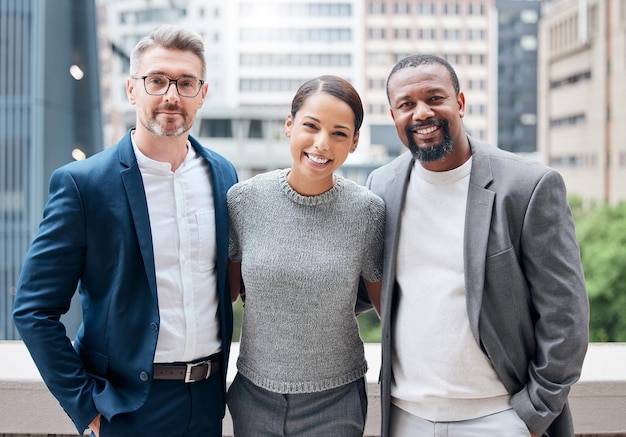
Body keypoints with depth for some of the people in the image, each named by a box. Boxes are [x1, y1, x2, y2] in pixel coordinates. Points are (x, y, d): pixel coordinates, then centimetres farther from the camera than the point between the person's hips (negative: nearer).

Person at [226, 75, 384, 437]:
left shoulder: (367, 211, -11)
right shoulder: (244, 199, -8)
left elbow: (386, 302, 1)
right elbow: (229, 289, 4)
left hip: (335, 399, -1)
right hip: (254, 393, 2)